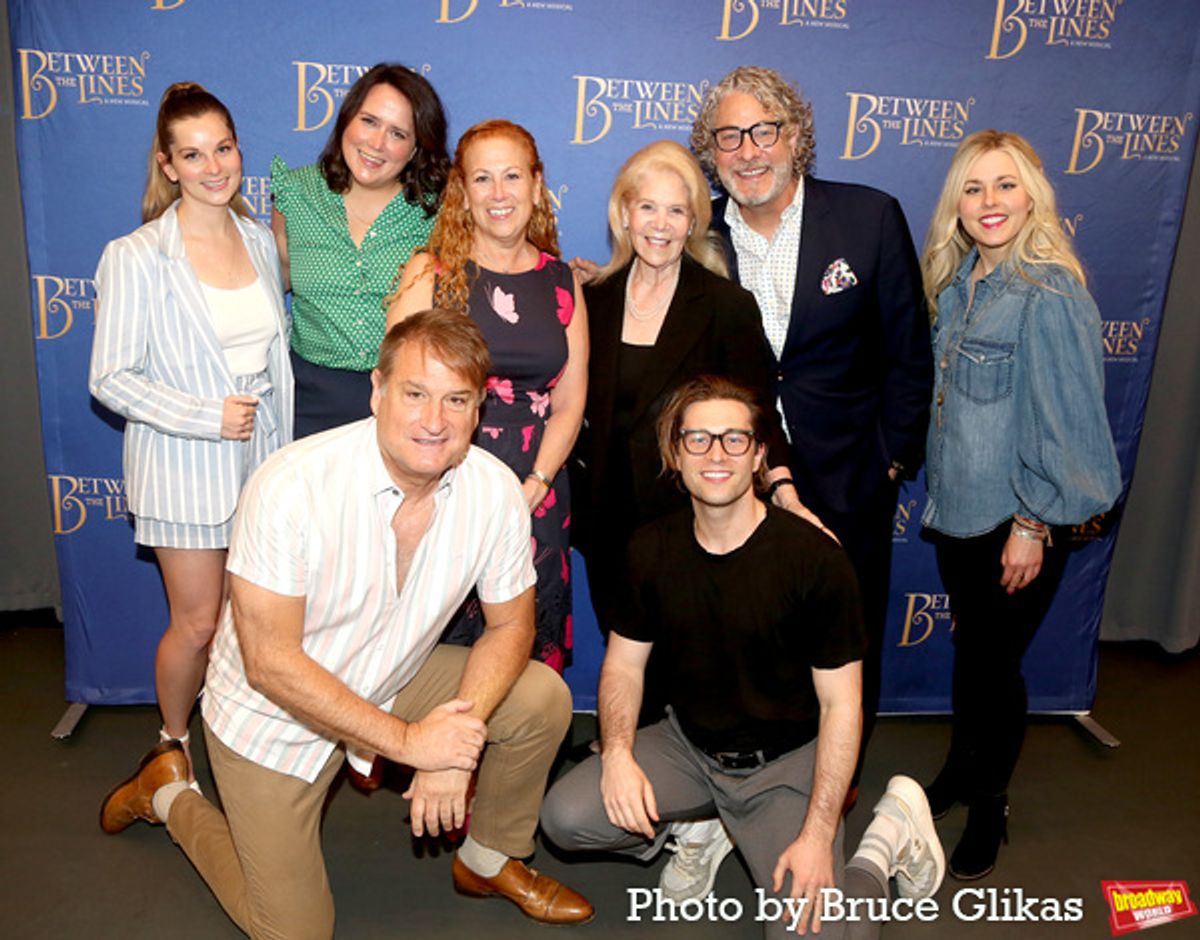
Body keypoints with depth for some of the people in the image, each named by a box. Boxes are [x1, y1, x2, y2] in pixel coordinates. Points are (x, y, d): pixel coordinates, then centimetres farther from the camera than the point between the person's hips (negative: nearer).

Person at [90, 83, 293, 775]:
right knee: (198, 623, 6)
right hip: (185, 465, -4)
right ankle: (175, 744, 32)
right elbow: (111, 379, -12)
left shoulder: (261, 241, 3)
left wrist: (281, 434, 8)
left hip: (263, 457, 4)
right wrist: (209, 417, -21)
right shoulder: (136, 258, -12)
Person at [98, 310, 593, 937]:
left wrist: (457, 743, -22)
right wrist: (407, 740, -27)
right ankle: (169, 794, 28)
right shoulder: (291, 487, -30)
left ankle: (490, 862, 14)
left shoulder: (495, 490, -18)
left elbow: (510, 625, -7)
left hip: (392, 683, 4)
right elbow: (271, 663, -27)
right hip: (274, 714, -4)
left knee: (542, 698, -13)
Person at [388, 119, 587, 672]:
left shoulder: (562, 283, 8)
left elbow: (569, 403, 7)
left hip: (536, 500, 3)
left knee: (531, 654, 9)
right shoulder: (429, 274, -1)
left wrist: (530, 491, -6)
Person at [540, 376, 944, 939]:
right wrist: (617, 752, -16)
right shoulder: (651, 549, -5)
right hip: (687, 745, 4)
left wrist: (818, 836, -19)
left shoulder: (815, 559, -18)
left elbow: (840, 703, -14)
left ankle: (886, 837, 9)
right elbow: (624, 662, 4)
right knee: (565, 817, -17)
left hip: (785, 762, -4)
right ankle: (696, 823, 11)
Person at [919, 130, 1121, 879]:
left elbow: (1064, 417, -18)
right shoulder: (958, 283, 4)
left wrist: (1033, 525, -15)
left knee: (994, 658, 8)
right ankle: (962, 767, 43)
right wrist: (941, 485, 13)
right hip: (958, 507, 7)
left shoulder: (1048, 295, -19)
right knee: (969, 644, 21)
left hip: (1016, 522, -6)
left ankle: (990, 806, 31)